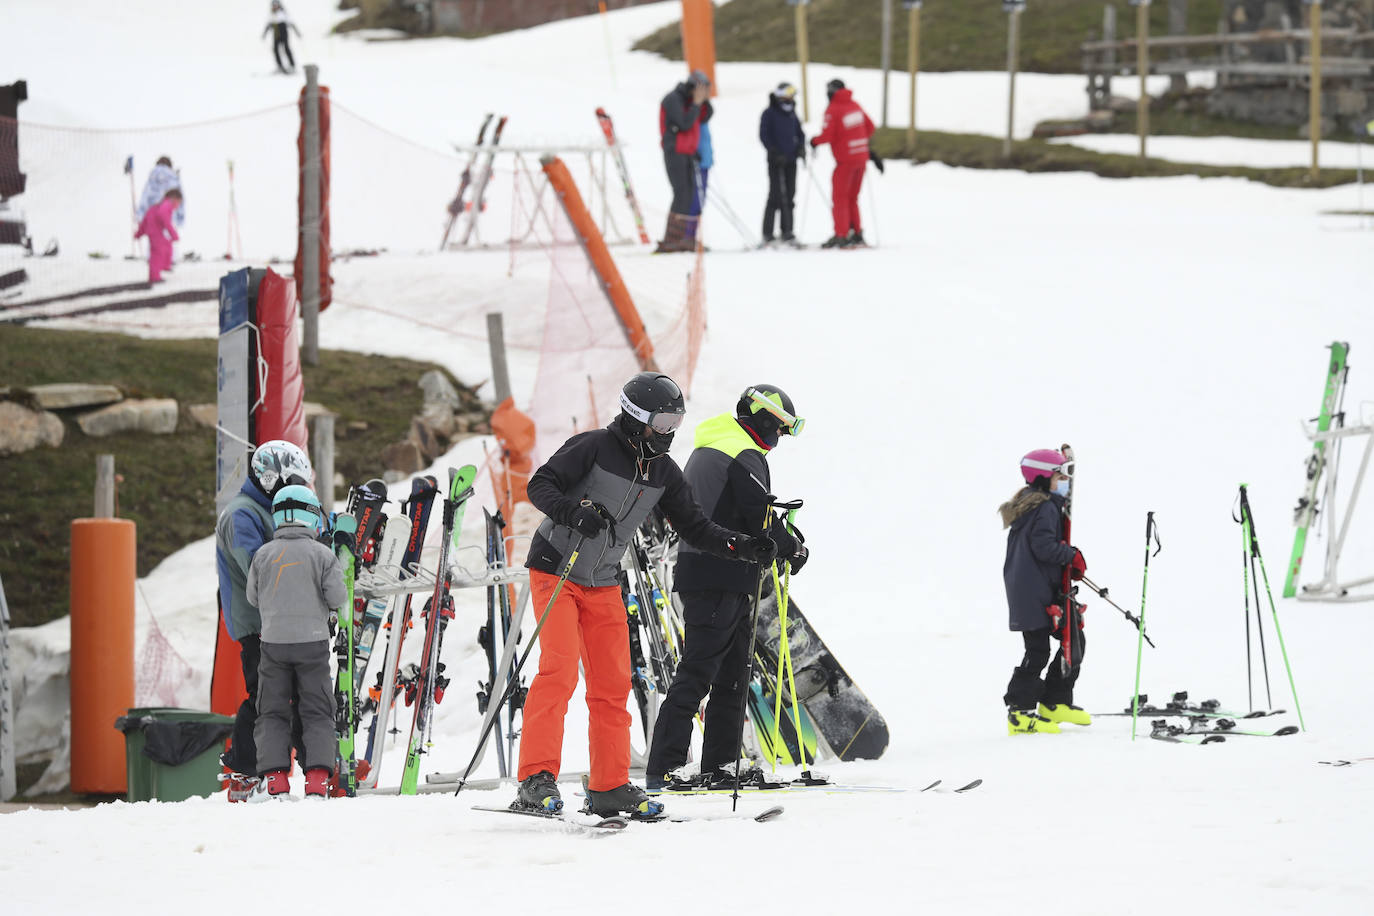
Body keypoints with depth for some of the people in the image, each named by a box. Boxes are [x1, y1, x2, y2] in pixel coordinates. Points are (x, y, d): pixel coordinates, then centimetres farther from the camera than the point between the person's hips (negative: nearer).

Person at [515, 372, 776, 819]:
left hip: (603, 586, 7)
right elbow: (540, 486, -18)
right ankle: (537, 779, -21)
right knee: (559, 670, -19)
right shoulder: (594, 446, -15)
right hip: (555, 572, -7)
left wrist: (741, 545, -9)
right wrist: (575, 510, -37)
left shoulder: (663, 472, 3)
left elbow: (694, 526, 7)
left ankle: (609, 787, 12)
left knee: (613, 683, 5)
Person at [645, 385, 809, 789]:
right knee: (696, 675, -11)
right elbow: (761, 520, -16)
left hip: (698, 571, 10)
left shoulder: (705, 450, 20)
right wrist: (793, 549, 3)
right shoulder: (745, 457, -11)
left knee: (731, 677, 13)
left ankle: (719, 769, 13)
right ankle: (663, 769, -14)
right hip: (724, 580, -10)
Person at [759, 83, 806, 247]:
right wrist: (774, 153, -16)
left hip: (791, 160, 6)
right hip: (776, 160, -6)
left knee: (789, 196, 5)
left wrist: (801, 148, 2)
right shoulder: (769, 114, -4)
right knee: (776, 195, -9)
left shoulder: (791, 114, 14)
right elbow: (764, 135, -9)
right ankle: (768, 234, -5)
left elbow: (799, 133, 21)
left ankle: (787, 231, 11)